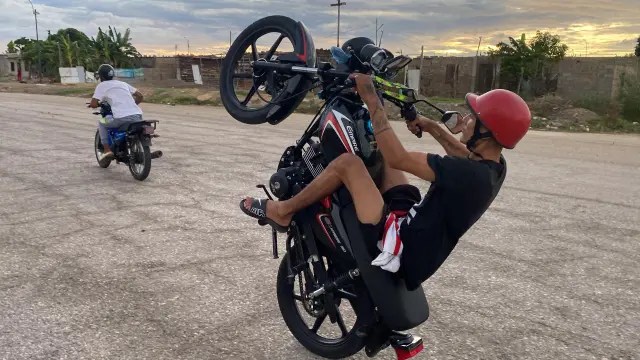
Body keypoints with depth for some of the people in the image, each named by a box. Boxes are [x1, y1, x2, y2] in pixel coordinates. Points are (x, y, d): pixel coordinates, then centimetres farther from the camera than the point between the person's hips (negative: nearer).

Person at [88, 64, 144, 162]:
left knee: (101, 123, 23)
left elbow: (93, 104, 2)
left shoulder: (102, 85, 11)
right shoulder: (123, 83, 26)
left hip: (121, 118, -4)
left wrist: (98, 104, 25)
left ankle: (107, 150, 11)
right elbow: (140, 97, 24)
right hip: (137, 116, 5)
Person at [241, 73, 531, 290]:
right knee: (379, 160, 18)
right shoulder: (494, 166, -1)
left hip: (401, 251, -9)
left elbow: (397, 158, -28)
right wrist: (431, 126, 19)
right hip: (420, 253, 9)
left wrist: (371, 99, -22)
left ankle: (282, 211, 2)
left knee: (348, 162, -15)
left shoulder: (468, 173, -29)